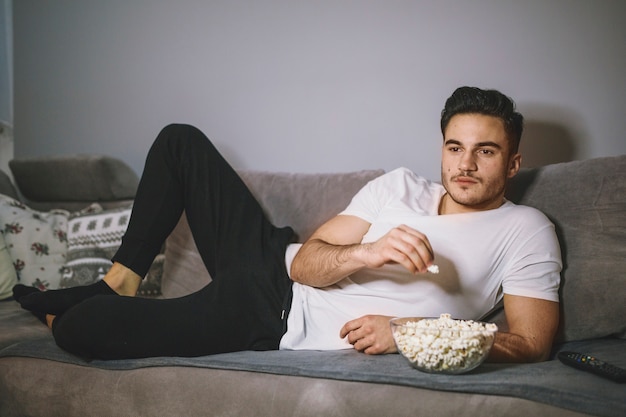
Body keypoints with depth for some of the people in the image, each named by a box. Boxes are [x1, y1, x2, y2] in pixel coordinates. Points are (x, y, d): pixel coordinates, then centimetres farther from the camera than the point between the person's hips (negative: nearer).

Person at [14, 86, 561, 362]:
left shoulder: (525, 231, -6)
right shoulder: (400, 186, 7)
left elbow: (531, 342, -16)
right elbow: (305, 263, -1)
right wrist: (366, 253, -24)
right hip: (274, 265, 6)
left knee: (74, 329, -15)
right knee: (181, 141, 13)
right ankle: (117, 287, 18)